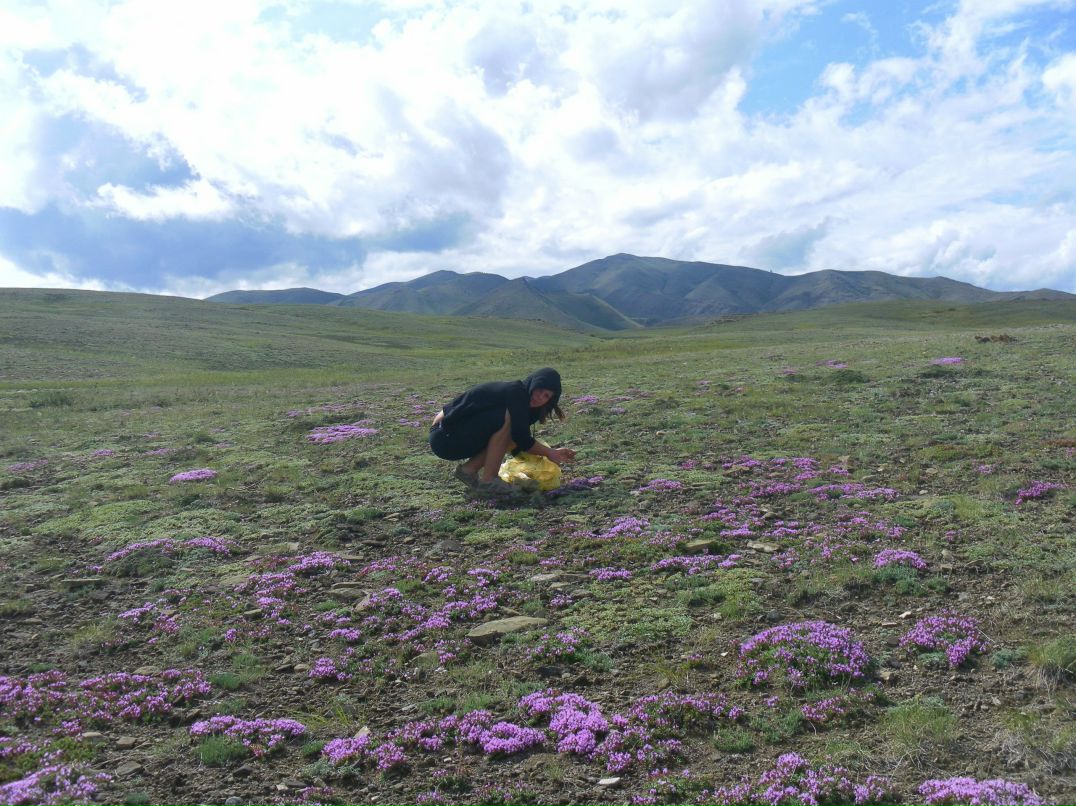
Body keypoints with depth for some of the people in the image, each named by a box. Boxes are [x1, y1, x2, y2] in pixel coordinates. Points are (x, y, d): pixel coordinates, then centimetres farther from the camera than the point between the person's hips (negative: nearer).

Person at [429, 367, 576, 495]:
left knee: (512, 435, 2)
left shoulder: (519, 395, 11)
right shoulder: (514, 392, -16)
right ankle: (488, 481, -18)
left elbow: (519, 445, 15)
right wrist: (549, 453, -5)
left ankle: (469, 469, 4)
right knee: (505, 418, -23)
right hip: (444, 436, -9)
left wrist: (552, 453, 10)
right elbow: (523, 440, -19)